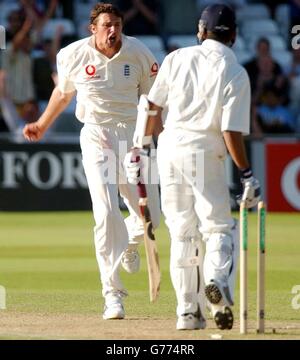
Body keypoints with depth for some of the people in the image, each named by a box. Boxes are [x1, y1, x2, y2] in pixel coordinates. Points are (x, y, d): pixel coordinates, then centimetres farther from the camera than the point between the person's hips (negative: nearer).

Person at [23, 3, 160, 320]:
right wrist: (42, 125, 24)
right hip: (96, 137, -1)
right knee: (106, 213, -15)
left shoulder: (139, 53, -5)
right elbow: (63, 92, 16)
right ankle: (112, 294, -10)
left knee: (149, 216, 0)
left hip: (133, 135, 1)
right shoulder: (73, 56, -4)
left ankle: (129, 240, 40)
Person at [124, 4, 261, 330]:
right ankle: (217, 279, -24)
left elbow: (152, 108, 4)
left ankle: (188, 311, 7)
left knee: (182, 233, 10)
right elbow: (231, 132, -11)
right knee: (219, 227, 6)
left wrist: (139, 148, 12)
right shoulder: (236, 74, -5)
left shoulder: (177, 58, 4)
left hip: (169, 148, 3)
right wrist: (247, 175, -6)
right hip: (204, 154, -3)